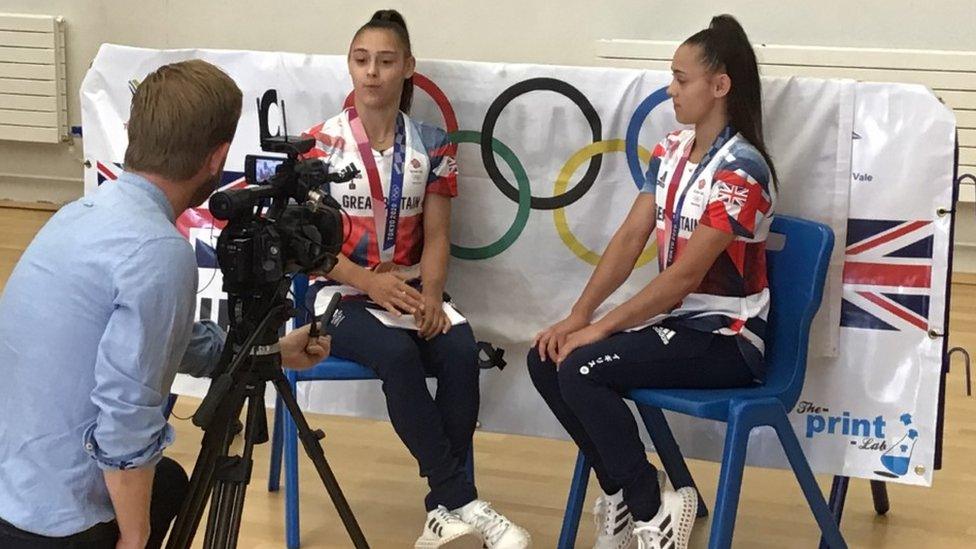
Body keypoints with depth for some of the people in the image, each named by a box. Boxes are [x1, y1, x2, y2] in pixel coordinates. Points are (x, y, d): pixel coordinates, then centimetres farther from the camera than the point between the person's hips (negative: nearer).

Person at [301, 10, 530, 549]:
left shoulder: (431, 145, 6)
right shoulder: (321, 142, -2)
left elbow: (436, 235, 3)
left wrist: (431, 294, -15)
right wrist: (369, 282, -20)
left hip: (410, 288, 3)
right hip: (341, 291, -3)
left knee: (460, 350, -28)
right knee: (397, 353, -34)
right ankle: (460, 500, -28)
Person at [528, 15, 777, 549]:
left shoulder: (740, 170, -20)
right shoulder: (670, 151, 6)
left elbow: (686, 273, -23)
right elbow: (629, 238, 3)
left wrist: (598, 330, -21)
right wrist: (577, 316, -8)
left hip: (726, 337, -8)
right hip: (676, 319, 8)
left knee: (582, 369, -25)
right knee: (546, 359, -4)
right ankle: (620, 489, 10)